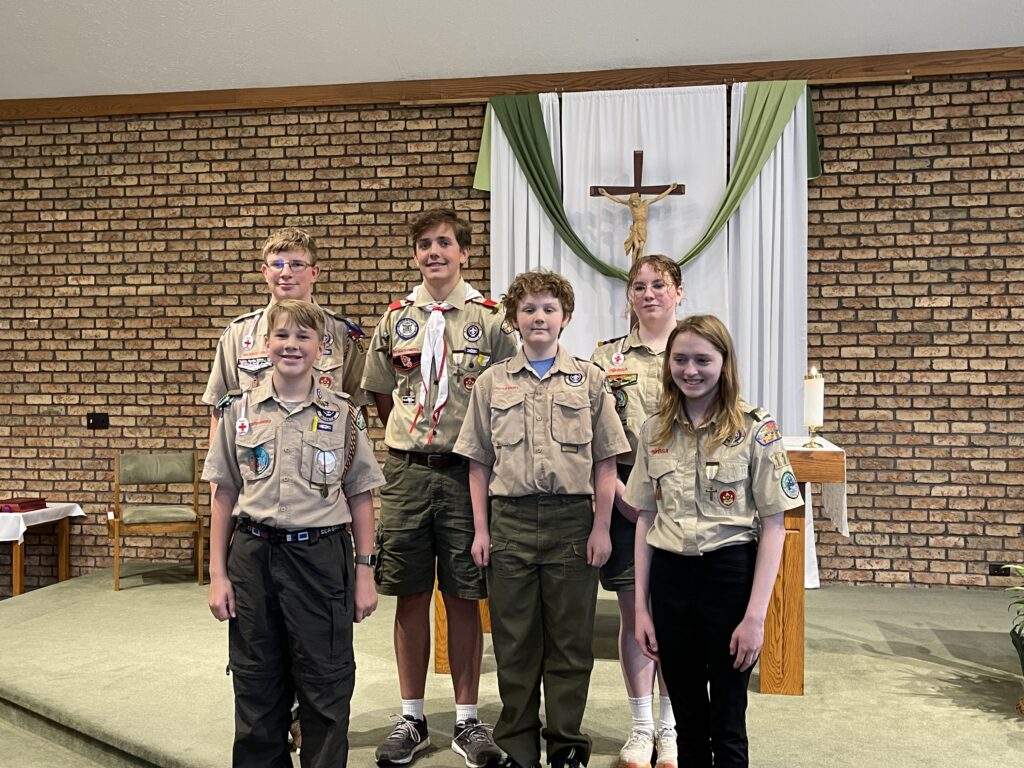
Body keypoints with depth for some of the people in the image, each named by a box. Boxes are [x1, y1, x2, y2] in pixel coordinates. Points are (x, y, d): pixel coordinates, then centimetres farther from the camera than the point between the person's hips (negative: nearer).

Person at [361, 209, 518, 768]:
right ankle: (411, 718, 21)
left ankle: (467, 719, 19)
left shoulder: (490, 319, 1)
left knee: (464, 596, 5)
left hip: (466, 471, -2)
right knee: (410, 595, 8)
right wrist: (411, 436, 10)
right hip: (406, 471, 2)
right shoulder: (395, 319, 9)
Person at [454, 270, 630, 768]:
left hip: (572, 518, -1)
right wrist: (480, 529, 2)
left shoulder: (589, 379, 5)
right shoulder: (493, 382, 8)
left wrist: (601, 527, -2)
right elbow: (478, 463, 8)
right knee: (514, 639, 8)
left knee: (570, 639, 6)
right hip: (511, 520, 1)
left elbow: (605, 462, 4)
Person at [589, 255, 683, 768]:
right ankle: (641, 726, 20)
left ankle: (669, 725, 22)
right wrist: (621, 494, -9)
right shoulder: (607, 356, 6)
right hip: (623, 493, 1)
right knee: (633, 611, 6)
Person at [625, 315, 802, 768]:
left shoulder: (754, 430, -7)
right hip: (670, 578, 4)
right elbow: (645, 520, 9)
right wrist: (641, 607, 6)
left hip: (730, 575, -3)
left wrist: (756, 615, -12)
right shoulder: (654, 430, 4)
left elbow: (773, 526, -7)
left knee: (726, 722, 7)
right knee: (686, 718, 15)